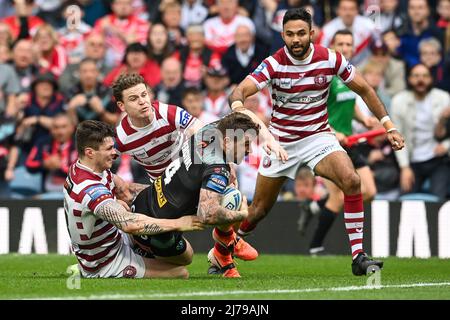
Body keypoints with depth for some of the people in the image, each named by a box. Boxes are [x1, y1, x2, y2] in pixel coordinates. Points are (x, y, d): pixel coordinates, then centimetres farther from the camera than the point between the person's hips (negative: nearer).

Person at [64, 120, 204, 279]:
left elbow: (125, 190, 7)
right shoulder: (91, 189, -34)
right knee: (180, 273, -10)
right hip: (107, 268, -10)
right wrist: (177, 224, -34)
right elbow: (129, 224, -43)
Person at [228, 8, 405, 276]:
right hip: (281, 141, -1)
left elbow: (364, 89, 3)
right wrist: (239, 106, -52)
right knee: (260, 209, 5)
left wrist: (389, 126, -1)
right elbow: (239, 92, -27)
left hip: (318, 136, 1)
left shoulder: (331, 59, -10)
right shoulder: (274, 64, -15)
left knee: (351, 180, -26)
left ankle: (358, 257, -22)